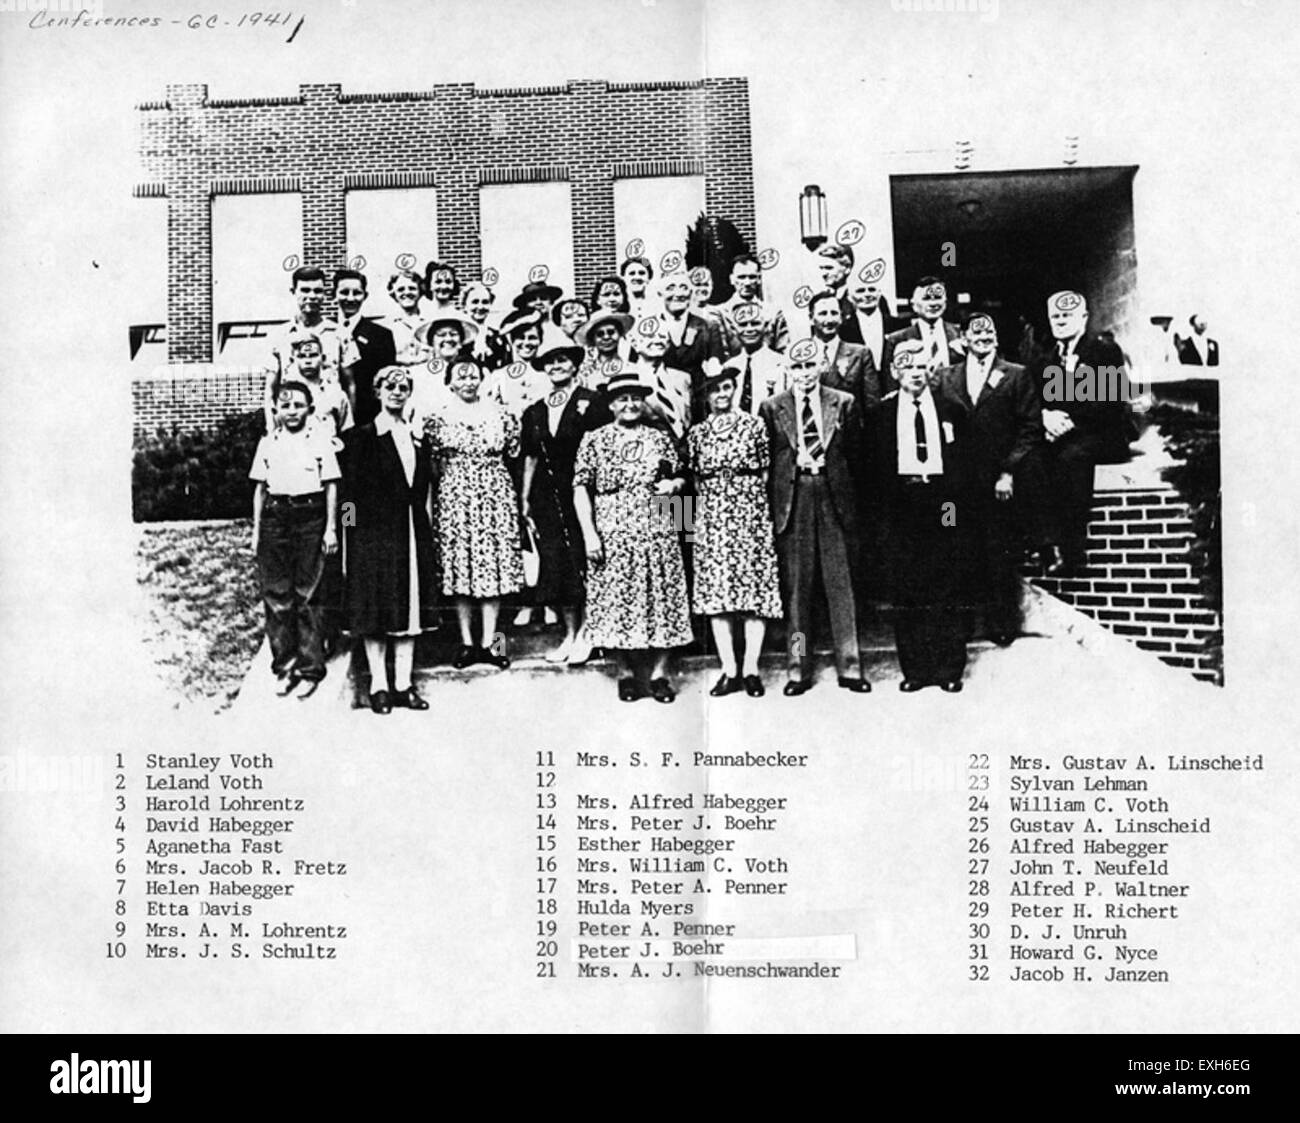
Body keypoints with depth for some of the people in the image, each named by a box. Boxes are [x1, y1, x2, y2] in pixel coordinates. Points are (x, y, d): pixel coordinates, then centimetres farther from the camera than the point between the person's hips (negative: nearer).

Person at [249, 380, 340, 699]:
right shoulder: (267, 443, 11)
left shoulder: (319, 440, 3)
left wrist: (331, 528, -2)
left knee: (308, 596, -1)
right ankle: (285, 666, 10)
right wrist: (256, 530, 11)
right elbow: (260, 488, 15)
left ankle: (310, 669, 6)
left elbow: (331, 486, 3)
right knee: (275, 595, 2)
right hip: (275, 517, 3)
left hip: (310, 518, -3)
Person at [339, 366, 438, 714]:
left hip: (413, 533, 5)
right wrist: (355, 533, -12)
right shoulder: (361, 437, -1)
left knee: (410, 606, 5)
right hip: (374, 533, -5)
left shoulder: (417, 438, 13)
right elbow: (352, 490, -5)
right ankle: (379, 686, 5)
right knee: (377, 610, -1)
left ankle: (403, 685, 11)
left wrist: (425, 533, 8)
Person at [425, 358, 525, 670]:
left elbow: (514, 455, 11)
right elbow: (430, 465, 7)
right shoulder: (438, 419, 3)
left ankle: (489, 642, 5)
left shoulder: (501, 415, 5)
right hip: (454, 500, 0)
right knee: (460, 571, 2)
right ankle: (467, 643, 10)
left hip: (496, 498, 1)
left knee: (494, 567, -1)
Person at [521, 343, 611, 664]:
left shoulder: (590, 402, -2)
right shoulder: (534, 412, 14)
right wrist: (525, 499, 13)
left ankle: (586, 634, 5)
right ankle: (570, 635, 13)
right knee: (556, 565, 4)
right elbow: (530, 459, 17)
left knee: (582, 562, -5)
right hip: (547, 495, 5)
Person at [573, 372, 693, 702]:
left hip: (657, 532, 2)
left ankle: (659, 673, 9)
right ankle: (626, 673, 12)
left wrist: (673, 484, -5)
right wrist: (589, 534, -9)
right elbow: (581, 488, 0)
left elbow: (679, 477, 20)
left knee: (662, 597, 0)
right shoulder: (594, 440, 3)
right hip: (612, 534, -2)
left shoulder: (659, 438, 11)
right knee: (616, 601, -1)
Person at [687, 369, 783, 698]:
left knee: (755, 586, -4)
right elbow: (694, 476, 13)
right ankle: (729, 670, 2)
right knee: (715, 590, -2)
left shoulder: (755, 426, 4)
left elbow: (766, 471, 5)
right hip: (712, 518, 2)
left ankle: (750, 668, 1)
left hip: (751, 514, -2)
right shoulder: (697, 433, 10)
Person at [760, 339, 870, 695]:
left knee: (841, 585, 2)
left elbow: (856, 453, 9)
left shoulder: (844, 404, 8)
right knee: (795, 588, 2)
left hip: (836, 501, 0)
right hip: (791, 503, 0)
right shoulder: (771, 409, 6)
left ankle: (849, 667, 9)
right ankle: (799, 669, 10)